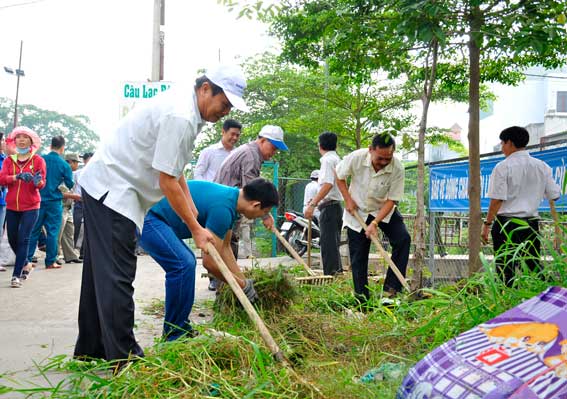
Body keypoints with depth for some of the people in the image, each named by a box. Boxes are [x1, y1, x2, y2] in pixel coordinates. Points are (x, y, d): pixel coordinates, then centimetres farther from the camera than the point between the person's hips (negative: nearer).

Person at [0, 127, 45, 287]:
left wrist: (37, 181, -32)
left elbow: (42, 184, -9)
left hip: (31, 207, -4)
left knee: (23, 239, -9)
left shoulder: (38, 160, -2)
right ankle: (26, 264, 36)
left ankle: (16, 275, -6)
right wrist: (18, 176, -26)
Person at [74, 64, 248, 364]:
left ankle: (90, 351, 28)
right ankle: (124, 359, -1)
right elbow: (167, 180, -22)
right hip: (112, 189, -11)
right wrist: (195, 228, -15)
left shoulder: (185, 104, 9)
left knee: (100, 272, 16)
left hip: (103, 187, 11)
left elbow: (173, 166, 16)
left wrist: (190, 205, 10)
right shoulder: (180, 118, -24)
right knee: (117, 277, -8)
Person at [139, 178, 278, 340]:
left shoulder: (231, 196, 8)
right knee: (183, 264, -21)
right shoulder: (222, 207, -23)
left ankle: (181, 326, 22)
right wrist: (243, 286, -6)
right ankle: (174, 334, -7)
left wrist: (244, 281, 19)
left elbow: (224, 248, 18)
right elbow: (210, 262, -19)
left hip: (155, 218, 11)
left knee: (186, 261, 18)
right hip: (148, 218, -11)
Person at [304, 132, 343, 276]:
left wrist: (313, 204, -29)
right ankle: (338, 273, 19)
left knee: (328, 244, -10)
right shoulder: (337, 159, 19)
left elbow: (328, 184, -24)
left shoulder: (328, 160, -11)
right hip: (336, 205, 10)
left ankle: (330, 275, -11)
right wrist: (316, 200, 33)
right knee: (333, 244, 15)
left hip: (329, 206, -10)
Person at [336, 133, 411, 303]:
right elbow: (339, 176, -5)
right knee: (358, 257, 0)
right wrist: (348, 200, -12)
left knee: (403, 239, -21)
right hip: (357, 211, -1)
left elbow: (391, 200, -19)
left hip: (384, 210, 1)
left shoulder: (397, 169, -25)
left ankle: (391, 288, -15)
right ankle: (362, 300, 11)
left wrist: (375, 223, -28)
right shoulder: (356, 158, -24)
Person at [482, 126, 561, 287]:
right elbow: (554, 195, 11)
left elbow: (497, 200, -12)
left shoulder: (503, 167, -8)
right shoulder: (542, 166, 7)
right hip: (532, 223, 5)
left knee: (506, 270, 0)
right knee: (534, 267, 13)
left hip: (507, 223, -5)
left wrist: (487, 224, -7)